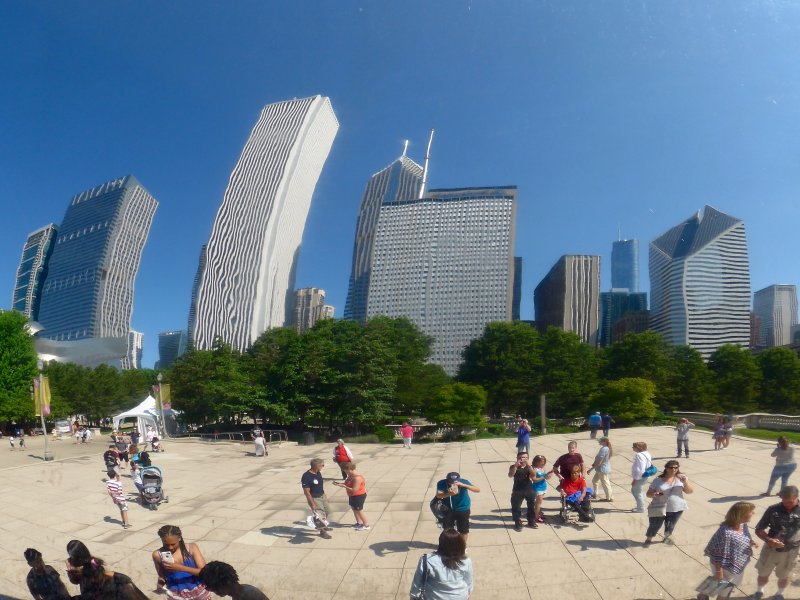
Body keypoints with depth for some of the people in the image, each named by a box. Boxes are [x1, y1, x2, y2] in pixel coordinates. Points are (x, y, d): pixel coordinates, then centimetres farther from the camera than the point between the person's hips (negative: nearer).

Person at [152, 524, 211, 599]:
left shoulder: (191, 548, -11)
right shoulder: (158, 555, -9)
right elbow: (162, 576, 7)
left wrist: (180, 568, -29)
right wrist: (160, 582, -17)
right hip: (176, 595, 0)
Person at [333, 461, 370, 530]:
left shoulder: (357, 478, -31)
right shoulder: (350, 475, -1)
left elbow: (354, 490, -32)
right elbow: (348, 484, 12)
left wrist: (343, 486, -26)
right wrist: (339, 483, -2)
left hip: (359, 496, -10)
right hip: (352, 496, 10)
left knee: (359, 511, 5)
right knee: (354, 509, 22)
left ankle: (366, 526, 21)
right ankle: (359, 523, 41)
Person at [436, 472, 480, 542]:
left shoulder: (464, 482, -27)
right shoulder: (442, 483, -23)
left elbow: (478, 490, -34)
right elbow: (438, 495, -32)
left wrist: (464, 485, -46)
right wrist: (449, 494, -50)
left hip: (463, 509, -1)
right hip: (449, 509, 2)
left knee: (463, 530, 9)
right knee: (447, 528, 15)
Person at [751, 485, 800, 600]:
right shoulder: (773, 509, -16)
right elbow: (759, 529, -10)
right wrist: (768, 540, -27)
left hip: (790, 552, 0)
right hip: (770, 549, 0)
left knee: (784, 576, 22)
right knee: (763, 573, 19)